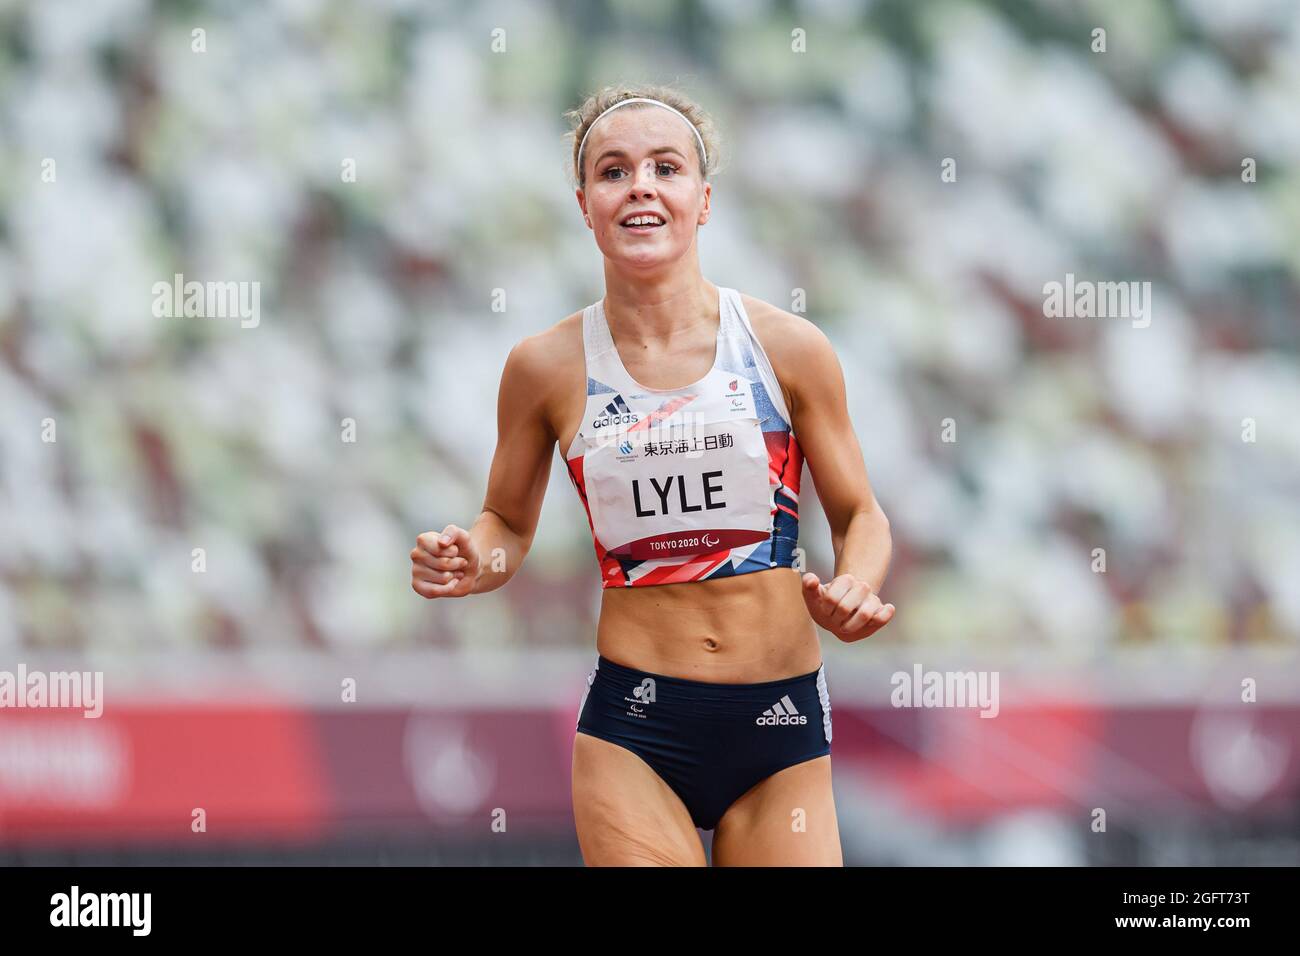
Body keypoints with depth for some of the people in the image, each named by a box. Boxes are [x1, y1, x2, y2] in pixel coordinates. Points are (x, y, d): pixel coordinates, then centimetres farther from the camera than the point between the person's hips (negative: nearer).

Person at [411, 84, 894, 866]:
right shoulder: (548, 367, 0)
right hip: (634, 731, -1)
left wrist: (854, 588, -12)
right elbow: (509, 525, 15)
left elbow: (860, 516, 9)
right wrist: (469, 563, -7)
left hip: (781, 733, 1)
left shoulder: (789, 349, -1)